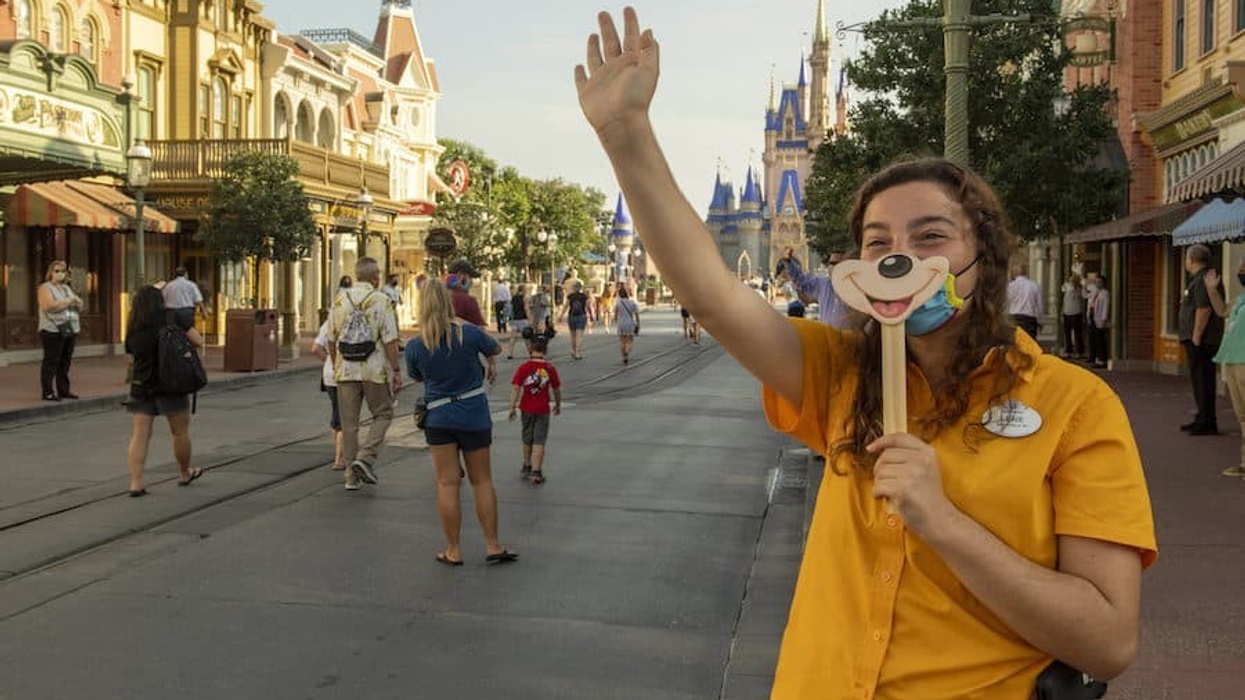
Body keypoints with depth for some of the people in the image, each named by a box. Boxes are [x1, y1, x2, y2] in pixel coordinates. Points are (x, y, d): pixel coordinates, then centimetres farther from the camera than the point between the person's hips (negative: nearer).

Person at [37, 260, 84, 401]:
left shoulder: (67, 288, 20)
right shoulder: (45, 287, -2)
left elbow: (80, 305, 18)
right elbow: (48, 306, -17)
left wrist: (76, 300, -6)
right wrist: (68, 301, -10)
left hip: (70, 330, 7)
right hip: (53, 331, -7)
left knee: (65, 362, 7)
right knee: (51, 362, -6)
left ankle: (64, 390, 13)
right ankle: (47, 392, -4)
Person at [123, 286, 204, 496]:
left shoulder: (133, 329, 5)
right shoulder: (172, 319, -5)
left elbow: (131, 351, 11)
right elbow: (198, 341, -5)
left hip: (140, 386, 3)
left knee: (139, 434, 4)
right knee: (180, 432, 14)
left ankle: (135, 483, -3)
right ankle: (184, 474, 30)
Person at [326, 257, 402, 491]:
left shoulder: (340, 300, 5)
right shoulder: (381, 301, -8)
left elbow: (331, 339, 10)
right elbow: (390, 341, -12)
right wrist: (396, 370, -6)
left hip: (345, 370, 4)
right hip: (375, 370, -4)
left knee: (349, 422, 9)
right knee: (383, 414, 13)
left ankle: (352, 475, 13)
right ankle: (366, 457, -5)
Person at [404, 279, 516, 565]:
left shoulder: (415, 346, -9)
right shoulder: (470, 333, -12)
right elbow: (496, 348, 8)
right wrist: (491, 364, 30)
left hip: (438, 417, 0)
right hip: (474, 415, 0)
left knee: (447, 483, 6)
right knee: (482, 480, 10)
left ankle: (453, 550, 12)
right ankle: (492, 546, 15)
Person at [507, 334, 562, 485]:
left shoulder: (523, 368, -8)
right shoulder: (550, 368, -7)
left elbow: (515, 388, -13)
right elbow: (557, 389, 1)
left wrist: (512, 407, -9)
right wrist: (558, 404, 16)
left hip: (527, 409, 1)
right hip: (543, 410, -1)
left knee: (527, 440, 19)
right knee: (539, 441, 1)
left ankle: (527, 467, 34)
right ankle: (536, 472, -5)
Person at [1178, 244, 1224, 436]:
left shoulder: (1203, 280, -15)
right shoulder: (1198, 279, 19)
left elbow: (1204, 309, -23)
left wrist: (1196, 337, -23)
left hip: (1202, 340, -11)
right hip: (1198, 340, 11)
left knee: (1203, 381, -8)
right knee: (1200, 380, 16)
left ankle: (1207, 423, -6)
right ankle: (1202, 419, 25)